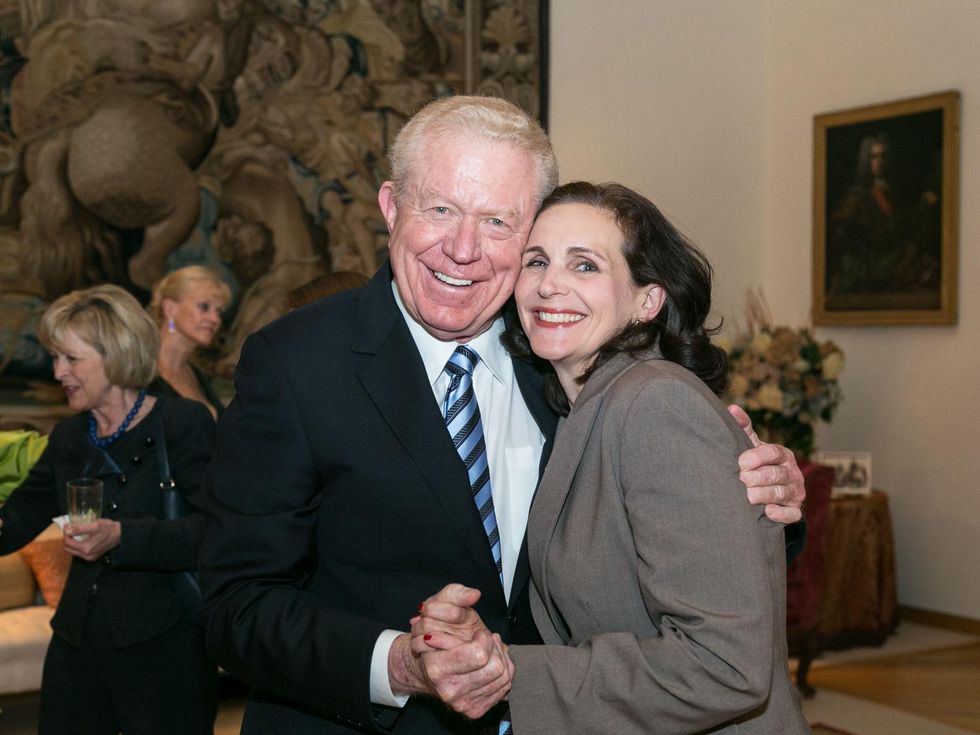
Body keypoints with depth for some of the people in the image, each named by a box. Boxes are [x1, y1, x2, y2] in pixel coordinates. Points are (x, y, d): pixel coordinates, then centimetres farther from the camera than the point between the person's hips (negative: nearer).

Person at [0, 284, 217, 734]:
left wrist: (122, 537, -26)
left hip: (164, 649, -6)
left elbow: (216, 533, -18)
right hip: (78, 646, 6)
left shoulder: (183, 424, -8)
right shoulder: (69, 437, 12)